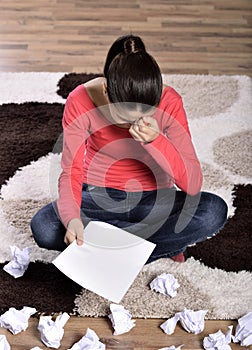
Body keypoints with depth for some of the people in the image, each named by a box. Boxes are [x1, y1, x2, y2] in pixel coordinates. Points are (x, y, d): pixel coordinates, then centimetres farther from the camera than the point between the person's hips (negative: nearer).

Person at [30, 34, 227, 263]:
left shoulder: (170, 102, -20)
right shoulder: (81, 102, -20)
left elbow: (193, 184, -21)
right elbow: (71, 173, -15)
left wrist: (156, 141, -37)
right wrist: (72, 219, -35)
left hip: (154, 200, 0)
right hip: (99, 198, 1)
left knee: (215, 211, -26)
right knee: (42, 227, -27)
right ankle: (164, 243, -14)